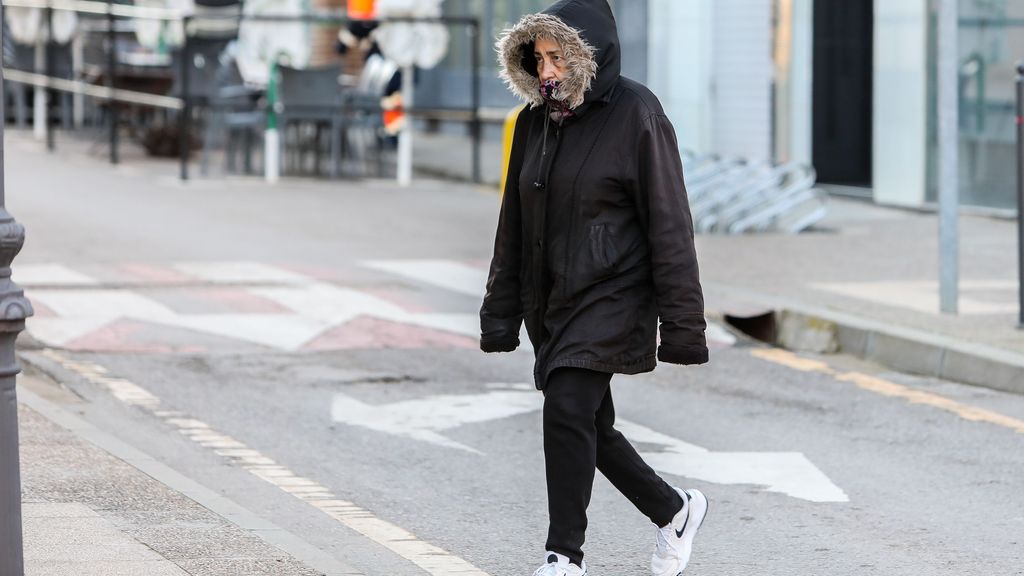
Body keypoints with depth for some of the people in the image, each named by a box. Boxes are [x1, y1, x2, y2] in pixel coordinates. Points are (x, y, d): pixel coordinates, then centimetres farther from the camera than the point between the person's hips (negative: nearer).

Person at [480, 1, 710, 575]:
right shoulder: (536, 121, 9)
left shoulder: (636, 116, -11)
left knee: (567, 412, -18)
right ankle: (675, 510, 31)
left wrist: (682, 324, -14)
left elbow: (668, 224, -12)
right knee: (590, 427, 11)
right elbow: (514, 225, 14)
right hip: (551, 305, 7)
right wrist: (501, 314, 11)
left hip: (611, 297, -7)